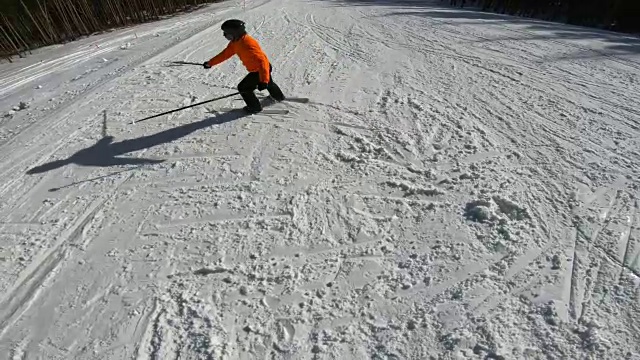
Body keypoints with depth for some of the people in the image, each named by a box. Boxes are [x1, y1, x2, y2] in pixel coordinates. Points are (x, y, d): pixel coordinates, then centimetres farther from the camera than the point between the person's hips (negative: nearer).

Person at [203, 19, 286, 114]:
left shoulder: (247, 44, -32)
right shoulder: (235, 42, -2)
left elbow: (261, 61, -38)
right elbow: (225, 54, 6)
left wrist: (263, 81, -45)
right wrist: (210, 63, 5)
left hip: (261, 70, -10)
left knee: (243, 87, -3)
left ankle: (255, 107, 13)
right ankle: (279, 97, 58)